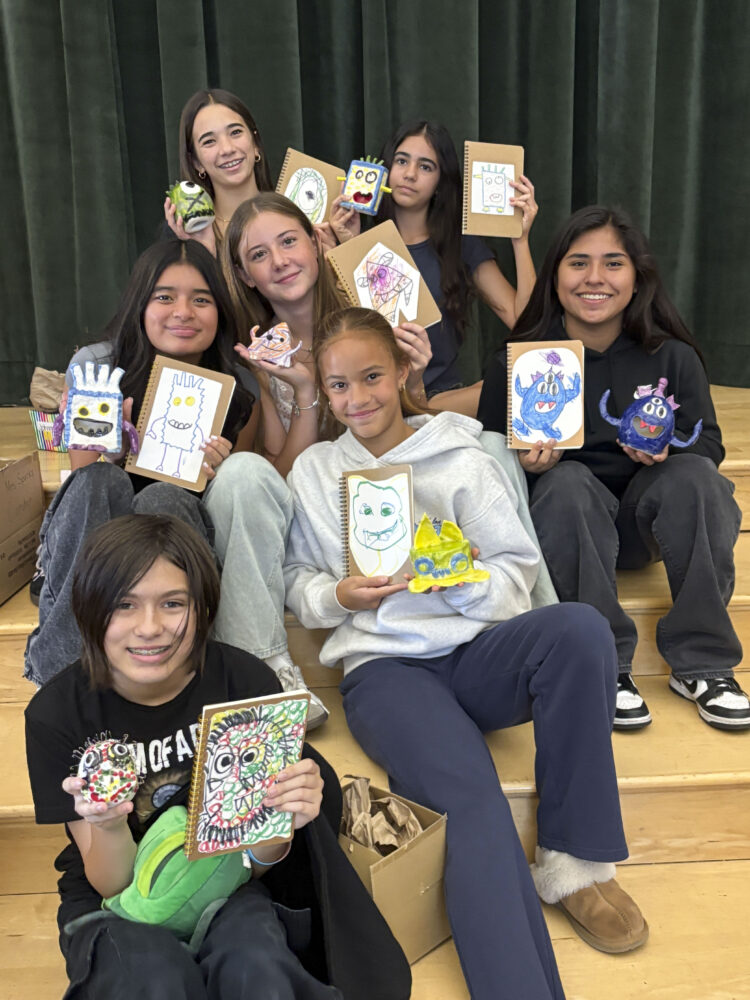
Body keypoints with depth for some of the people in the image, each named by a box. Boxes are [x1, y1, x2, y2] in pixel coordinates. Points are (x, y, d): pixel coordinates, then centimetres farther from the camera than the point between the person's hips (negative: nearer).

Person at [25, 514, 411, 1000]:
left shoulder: (247, 682, -17)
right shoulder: (57, 713, -16)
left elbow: (255, 864, -9)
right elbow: (114, 884, -11)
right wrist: (108, 826, -34)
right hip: (115, 904, 0)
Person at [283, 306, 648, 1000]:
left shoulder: (462, 460, 7)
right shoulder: (313, 471, 14)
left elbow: (516, 577, 4)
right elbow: (296, 579, 14)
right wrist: (339, 596, -8)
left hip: (476, 653, 1)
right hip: (383, 667, -1)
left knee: (581, 626, -32)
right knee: (472, 799, -31)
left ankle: (573, 861, -17)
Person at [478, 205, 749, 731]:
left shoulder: (673, 357, -1)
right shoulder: (513, 363, -4)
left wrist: (669, 447, -20)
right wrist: (528, 465, -23)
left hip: (647, 511, 2)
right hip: (562, 523, -1)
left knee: (695, 474, -27)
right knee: (567, 481, -33)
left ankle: (701, 663, -18)